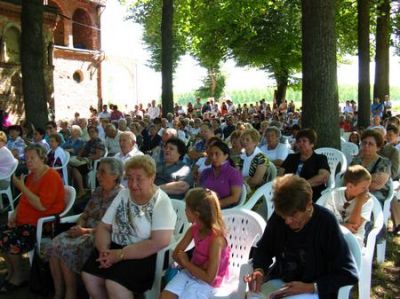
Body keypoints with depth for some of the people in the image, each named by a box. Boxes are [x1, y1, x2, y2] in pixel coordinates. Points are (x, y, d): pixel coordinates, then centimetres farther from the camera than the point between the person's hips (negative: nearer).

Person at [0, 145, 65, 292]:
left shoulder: (51, 176, -17)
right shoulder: (31, 175, 12)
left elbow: (42, 205, -26)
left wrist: (21, 187, -22)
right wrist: (15, 213, 5)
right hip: (26, 220, 9)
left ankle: (19, 275, 4)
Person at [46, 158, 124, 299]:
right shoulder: (98, 191, 11)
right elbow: (85, 214, 16)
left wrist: (85, 231, -19)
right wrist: (78, 226, -6)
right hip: (85, 231, 8)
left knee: (66, 251, -24)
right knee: (54, 246, -13)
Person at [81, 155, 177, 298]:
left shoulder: (161, 201, -13)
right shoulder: (123, 194, 6)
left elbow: (159, 242, -23)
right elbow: (103, 226, 9)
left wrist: (120, 254, -22)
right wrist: (104, 250, -12)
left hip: (146, 255, -6)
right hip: (115, 248, 6)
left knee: (114, 284, -26)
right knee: (88, 275, -14)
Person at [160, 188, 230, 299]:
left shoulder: (216, 239, -27)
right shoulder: (194, 229, -5)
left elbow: (209, 277, -25)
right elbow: (176, 253, 5)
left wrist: (186, 263, -16)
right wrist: (187, 265, -13)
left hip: (206, 281, -6)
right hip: (190, 271, 6)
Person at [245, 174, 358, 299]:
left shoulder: (326, 223, -18)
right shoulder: (278, 217, -5)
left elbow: (349, 274, -14)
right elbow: (264, 249, 11)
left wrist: (310, 287, -21)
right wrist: (259, 270, -9)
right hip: (279, 281, 3)